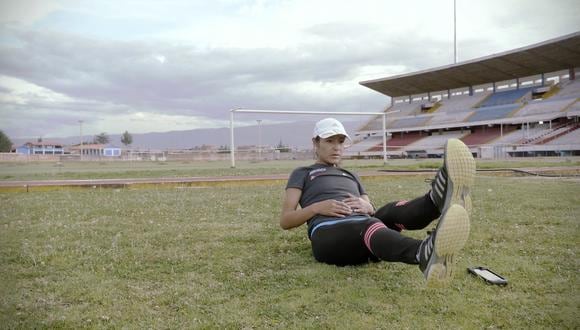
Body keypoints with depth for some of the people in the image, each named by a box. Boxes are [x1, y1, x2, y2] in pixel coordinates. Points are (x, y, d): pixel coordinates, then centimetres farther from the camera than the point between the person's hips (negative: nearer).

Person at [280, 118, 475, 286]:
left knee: (392, 212, -29)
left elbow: (372, 212, 27)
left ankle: (439, 198, -65)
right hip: (328, 234, -5)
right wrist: (317, 207, -6)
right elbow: (285, 221, 12)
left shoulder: (351, 176, 37)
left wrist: (366, 207, 1)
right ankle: (425, 254, -73)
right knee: (367, 225, -39)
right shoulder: (302, 173, 23)